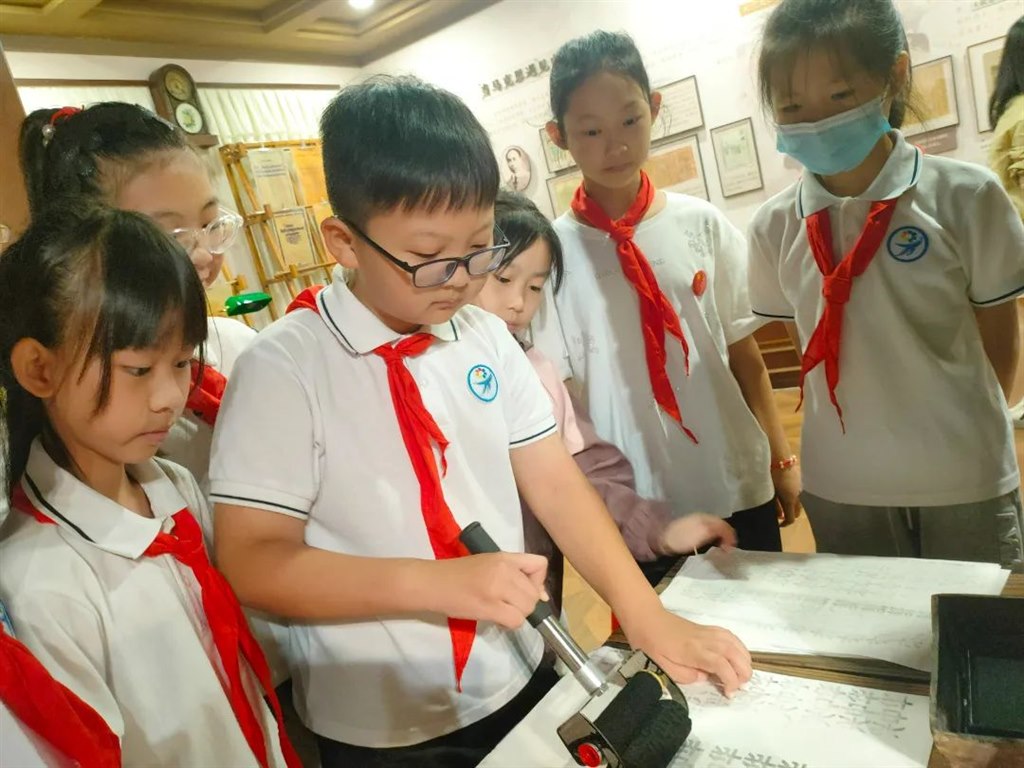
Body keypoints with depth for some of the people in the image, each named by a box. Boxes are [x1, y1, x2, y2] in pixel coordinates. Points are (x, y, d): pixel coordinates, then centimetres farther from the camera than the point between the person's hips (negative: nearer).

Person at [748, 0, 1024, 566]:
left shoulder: (964, 196, -12)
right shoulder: (774, 227, -7)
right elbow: (816, 348, 5)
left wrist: (951, 428, 9)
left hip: (966, 477, -1)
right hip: (840, 484, 2)